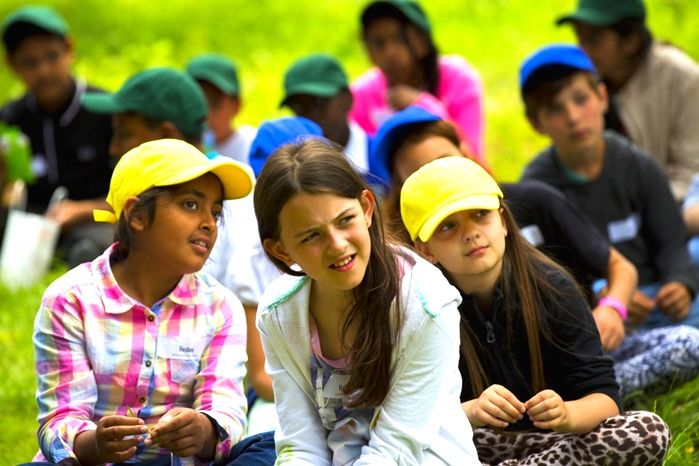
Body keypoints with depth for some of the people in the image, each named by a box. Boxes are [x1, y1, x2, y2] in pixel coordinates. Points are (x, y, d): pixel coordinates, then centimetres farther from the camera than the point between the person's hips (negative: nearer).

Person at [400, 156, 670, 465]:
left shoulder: (552, 289, -10)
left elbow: (604, 397, -13)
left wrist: (566, 414, -35)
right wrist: (469, 412, -38)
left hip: (548, 438, 1)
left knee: (650, 432, -25)